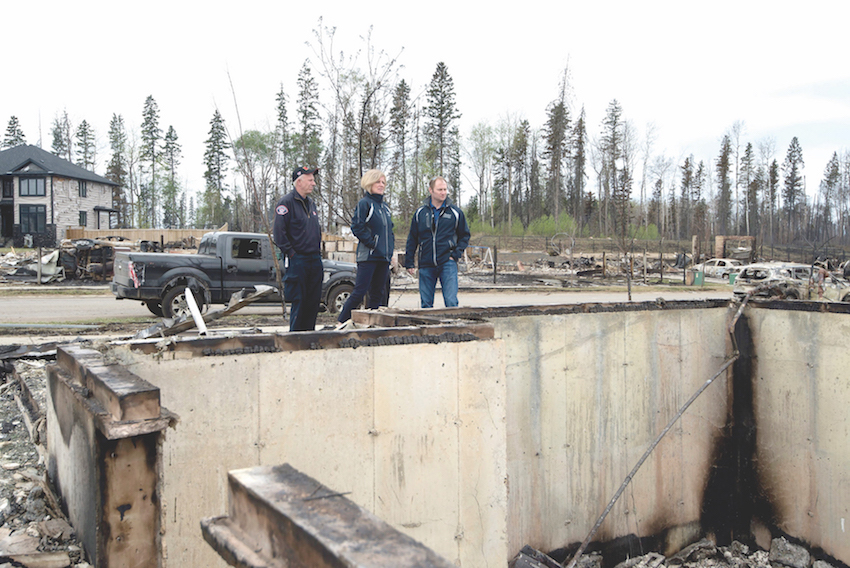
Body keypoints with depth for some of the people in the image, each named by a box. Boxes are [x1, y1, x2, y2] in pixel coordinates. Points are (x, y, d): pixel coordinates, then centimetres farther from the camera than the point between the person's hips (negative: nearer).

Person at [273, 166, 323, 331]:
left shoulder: (311, 203, 19)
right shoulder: (286, 202, -7)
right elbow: (279, 233, -12)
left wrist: (318, 252, 16)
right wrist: (291, 253, -14)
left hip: (314, 259, 8)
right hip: (297, 260, -7)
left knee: (314, 299, 7)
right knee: (299, 300, -5)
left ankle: (309, 331, 16)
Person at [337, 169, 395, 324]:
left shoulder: (385, 207, 18)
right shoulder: (364, 203, -5)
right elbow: (357, 227, -13)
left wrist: (390, 250, 14)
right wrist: (372, 244, -14)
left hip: (384, 258, 7)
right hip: (368, 256, -7)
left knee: (378, 293, 7)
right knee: (359, 292, -9)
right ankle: (341, 322, 0)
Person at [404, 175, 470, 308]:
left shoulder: (455, 212, 2)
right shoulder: (420, 213, 7)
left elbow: (465, 236, 10)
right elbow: (412, 239, 13)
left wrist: (456, 255, -3)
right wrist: (408, 262, 9)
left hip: (447, 264, -2)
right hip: (426, 265, 2)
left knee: (451, 302, -10)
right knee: (426, 303, 7)